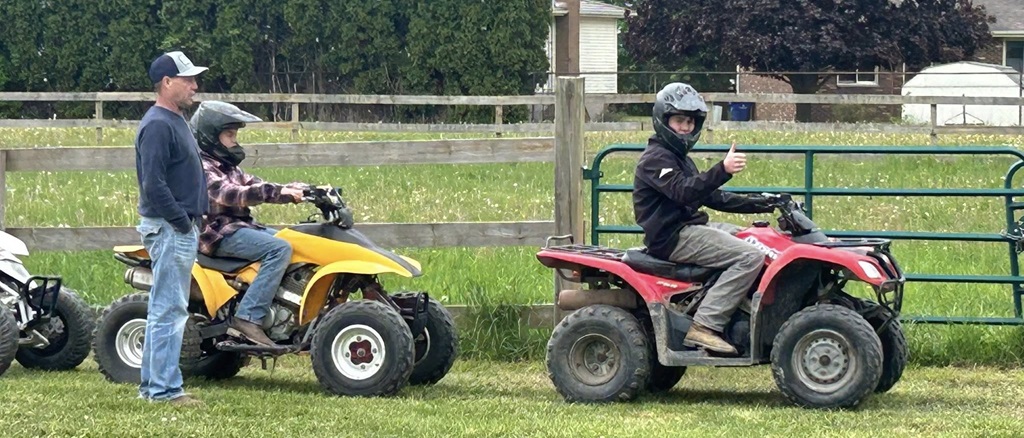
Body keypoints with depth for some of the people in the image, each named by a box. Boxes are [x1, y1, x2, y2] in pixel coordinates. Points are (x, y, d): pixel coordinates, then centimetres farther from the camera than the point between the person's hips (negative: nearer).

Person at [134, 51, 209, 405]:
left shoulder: (176, 121, 17)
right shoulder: (158, 125, -16)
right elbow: (153, 184, -23)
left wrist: (195, 217, 14)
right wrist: (182, 221, -19)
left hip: (182, 228, 10)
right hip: (169, 229, -10)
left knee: (164, 310, 13)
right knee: (169, 310, -8)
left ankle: (152, 383, 19)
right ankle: (164, 389, -7)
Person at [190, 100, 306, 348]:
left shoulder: (226, 165, 20)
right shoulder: (201, 167, -12)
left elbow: (252, 185, 16)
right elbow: (230, 194, -27)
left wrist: (291, 190, -1)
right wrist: (277, 192, -34)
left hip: (242, 226, 10)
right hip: (220, 234, -10)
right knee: (279, 249, -27)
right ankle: (248, 318, -33)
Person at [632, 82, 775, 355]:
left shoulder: (679, 158, 23)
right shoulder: (656, 158, -11)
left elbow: (712, 197, 25)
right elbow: (683, 191, -29)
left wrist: (757, 204, 15)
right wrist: (723, 170, -42)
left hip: (689, 228, 11)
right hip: (672, 238, -11)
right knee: (751, 257, -23)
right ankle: (705, 325, -29)